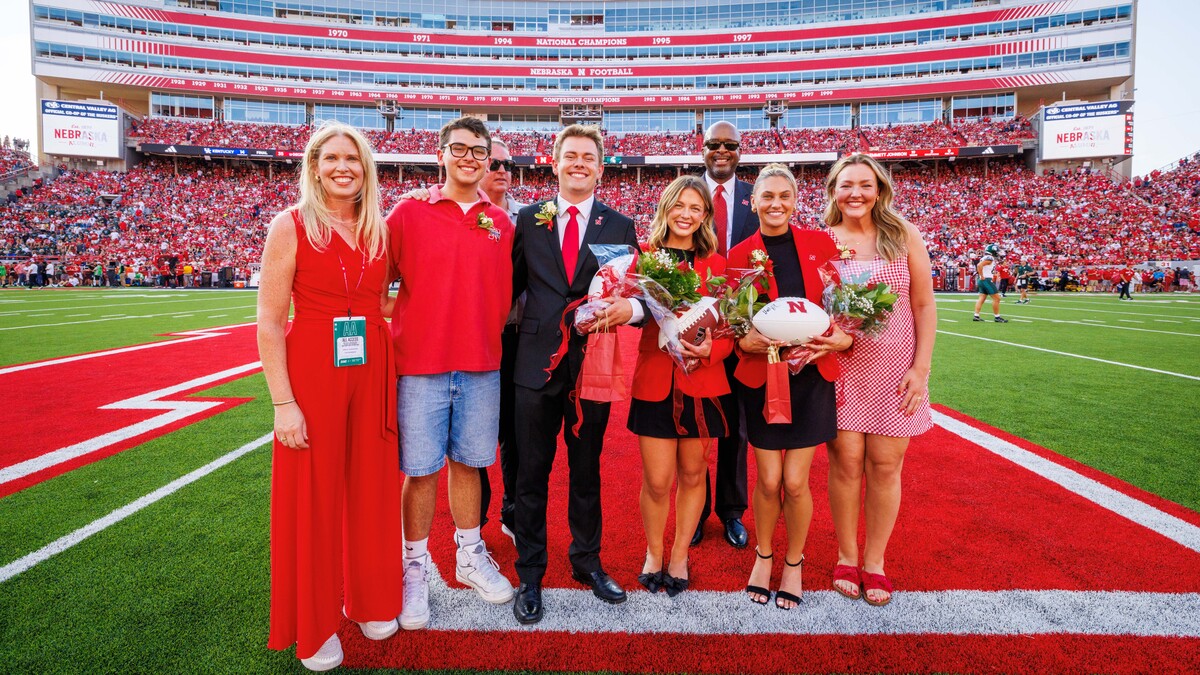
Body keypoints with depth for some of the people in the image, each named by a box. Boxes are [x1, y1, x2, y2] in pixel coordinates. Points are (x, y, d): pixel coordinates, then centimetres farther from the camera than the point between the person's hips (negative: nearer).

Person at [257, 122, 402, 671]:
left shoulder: (379, 230, 7)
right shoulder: (291, 225, -6)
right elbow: (269, 322, -9)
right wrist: (283, 402, -14)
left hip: (371, 372, 4)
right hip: (311, 372, -4)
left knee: (370, 487, 13)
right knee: (312, 495, 7)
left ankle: (369, 599, 34)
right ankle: (313, 625, 26)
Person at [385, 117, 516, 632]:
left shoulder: (501, 222, 8)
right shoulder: (408, 213, 0)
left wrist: (491, 332, 7)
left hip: (482, 365, 3)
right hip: (420, 364, -2)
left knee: (468, 463, 13)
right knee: (421, 470, 5)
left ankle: (470, 557, 31)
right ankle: (415, 569, 23)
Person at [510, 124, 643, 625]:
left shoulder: (620, 226, 6)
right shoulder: (529, 218, 6)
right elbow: (512, 284, 7)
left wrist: (630, 308, -19)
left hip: (594, 363, 1)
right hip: (537, 362, 0)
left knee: (587, 470, 15)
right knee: (532, 473, 8)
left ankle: (587, 561, 34)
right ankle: (530, 573, 25)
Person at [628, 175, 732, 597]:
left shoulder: (716, 264, 4)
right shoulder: (645, 258, 2)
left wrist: (710, 349, -15)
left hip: (703, 383, 2)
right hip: (655, 380, -1)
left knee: (692, 474, 12)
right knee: (657, 481, 2)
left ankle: (679, 556, 32)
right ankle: (653, 553, 28)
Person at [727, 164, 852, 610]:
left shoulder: (820, 244, 3)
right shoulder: (740, 255, 0)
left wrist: (844, 338, -12)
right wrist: (745, 341, -20)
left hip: (811, 376, 1)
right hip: (761, 377, 0)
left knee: (795, 482, 3)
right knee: (768, 480, 5)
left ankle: (794, 563, 29)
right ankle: (763, 556, 33)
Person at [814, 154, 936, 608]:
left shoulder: (904, 237, 2)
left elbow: (924, 305, 2)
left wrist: (921, 368, -4)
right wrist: (826, 336, -15)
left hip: (895, 370, 1)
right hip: (840, 368, 0)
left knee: (885, 466, 4)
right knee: (846, 462, 1)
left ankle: (874, 562, 21)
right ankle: (846, 558, 20)